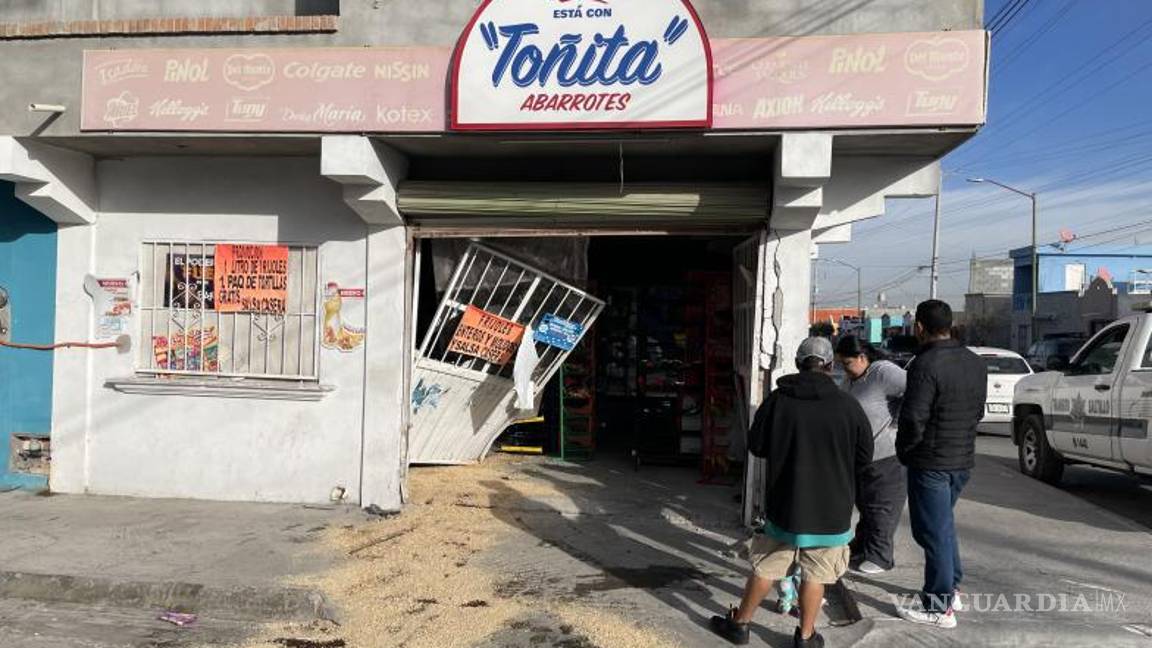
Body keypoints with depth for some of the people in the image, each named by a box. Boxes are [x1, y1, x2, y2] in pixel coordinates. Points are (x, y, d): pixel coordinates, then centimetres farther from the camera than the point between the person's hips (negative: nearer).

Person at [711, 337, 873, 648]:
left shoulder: (777, 400, -9)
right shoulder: (847, 405, -10)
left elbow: (755, 445, 0)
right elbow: (865, 455, -1)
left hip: (784, 505, 1)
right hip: (831, 509, -1)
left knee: (765, 569, 13)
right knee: (814, 575, 12)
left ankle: (740, 623, 26)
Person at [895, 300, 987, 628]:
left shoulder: (926, 364, -21)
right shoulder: (975, 363, 8)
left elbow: (913, 419, -23)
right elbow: (978, 411, 14)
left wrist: (903, 450, -6)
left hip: (931, 462, -9)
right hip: (963, 458, 9)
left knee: (933, 532, 1)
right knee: (945, 524, 24)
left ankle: (939, 607, 10)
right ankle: (951, 588, 34)